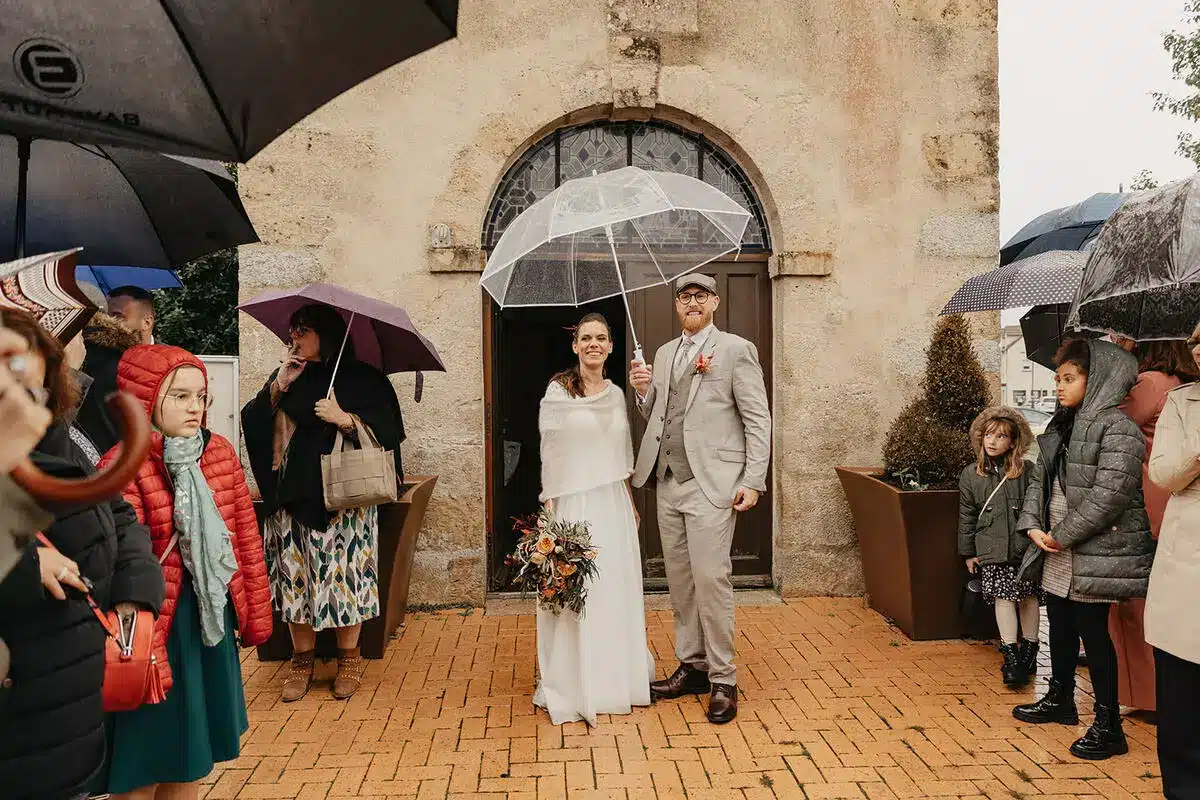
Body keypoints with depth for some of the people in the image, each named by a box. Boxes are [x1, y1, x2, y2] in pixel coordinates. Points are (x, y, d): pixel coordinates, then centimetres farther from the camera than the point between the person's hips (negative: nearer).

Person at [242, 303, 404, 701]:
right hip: (292, 497, 4)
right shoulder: (287, 376, 13)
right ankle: (302, 659, 18)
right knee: (295, 576, 4)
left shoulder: (364, 379, 0)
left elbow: (386, 433, -5)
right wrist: (279, 386, -7)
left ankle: (349, 658, 14)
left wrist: (343, 418, -17)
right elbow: (252, 422, 5)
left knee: (344, 574, -1)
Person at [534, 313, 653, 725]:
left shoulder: (616, 394, 11)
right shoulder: (559, 391, -5)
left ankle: (618, 677, 29)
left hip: (614, 502, 6)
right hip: (574, 502, -5)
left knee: (618, 588, 12)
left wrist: (630, 503, 17)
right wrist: (551, 509, -12)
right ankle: (576, 687, 15)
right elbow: (549, 453, -7)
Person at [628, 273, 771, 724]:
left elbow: (758, 419, -5)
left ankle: (722, 680, 6)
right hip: (668, 484, 6)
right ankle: (692, 666, 25)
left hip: (711, 485, -6)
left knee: (711, 580, -7)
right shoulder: (664, 354, 17)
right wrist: (643, 392, 0)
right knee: (679, 581, 12)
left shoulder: (736, 350, -2)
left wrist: (753, 481, -12)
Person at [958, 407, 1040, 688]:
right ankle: (1011, 656, 0)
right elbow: (966, 516, 9)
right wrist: (968, 552, 10)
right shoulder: (971, 475, 4)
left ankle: (1029, 651, 24)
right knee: (1003, 598, -4)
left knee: (1028, 597, 8)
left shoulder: (1027, 471, -2)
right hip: (992, 550, 1)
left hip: (1025, 547, 0)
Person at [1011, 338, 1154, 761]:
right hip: (1059, 553, 9)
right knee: (1060, 625, 19)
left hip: (1096, 552, -8)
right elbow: (1039, 480, 13)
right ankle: (1060, 700, 36)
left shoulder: (1116, 426, -14)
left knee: (1092, 631, -1)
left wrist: (1063, 536, -17)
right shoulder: (1062, 426, 13)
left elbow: (1109, 494, -22)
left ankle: (1108, 726, 12)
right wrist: (1034, 527, -1)